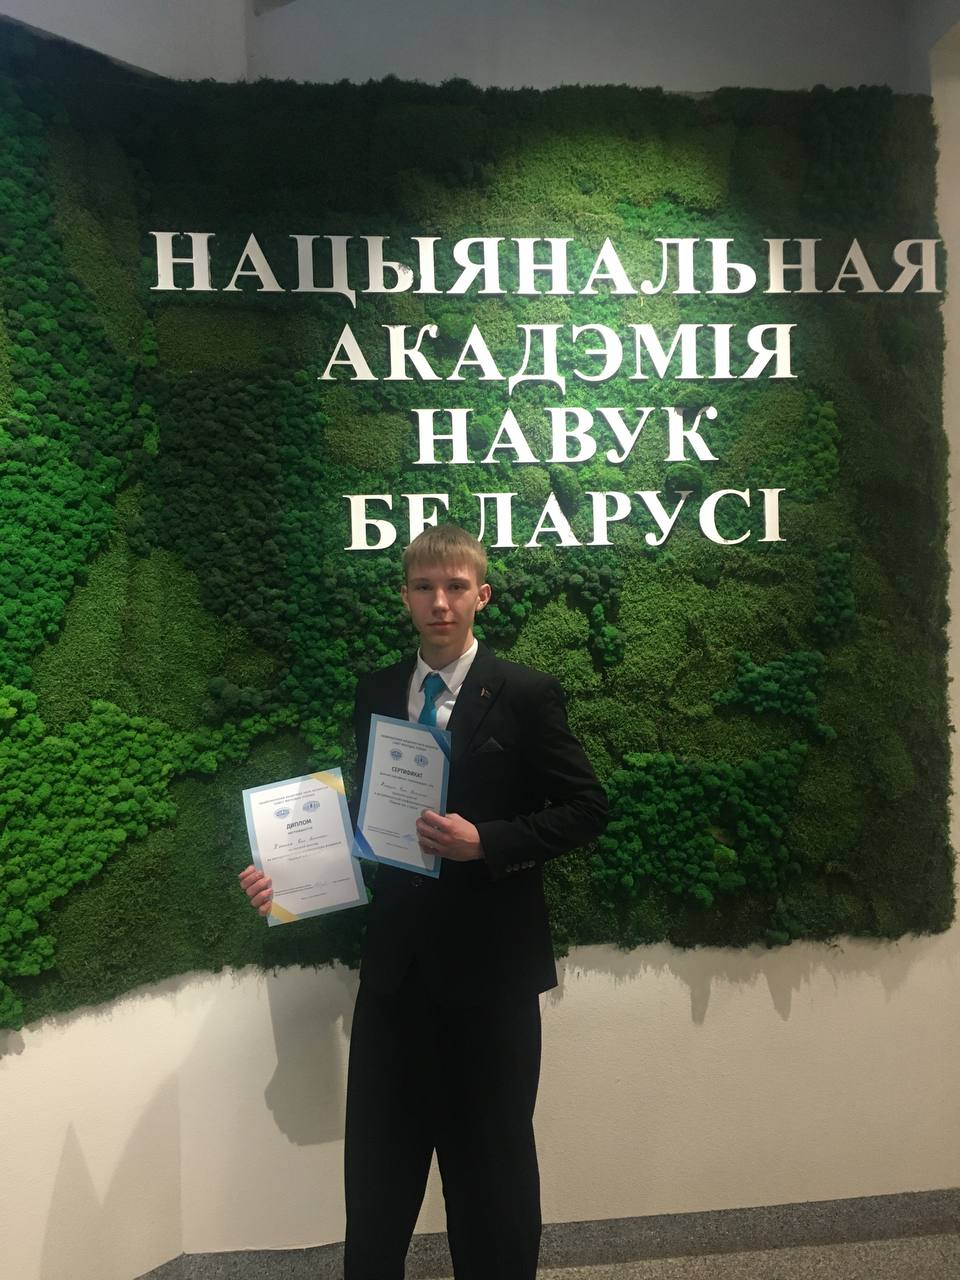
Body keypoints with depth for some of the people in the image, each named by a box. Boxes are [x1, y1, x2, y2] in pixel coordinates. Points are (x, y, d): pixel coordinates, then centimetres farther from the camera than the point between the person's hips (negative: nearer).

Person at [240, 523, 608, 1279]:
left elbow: (586, 809, -9)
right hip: (396, 960, 4)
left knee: (491, 1156, 14)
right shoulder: (375, 694, 5)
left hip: (489, 961, -4)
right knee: (378, 1158, 17)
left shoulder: (526, 695, -8)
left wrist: (485, 842, -21)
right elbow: (363, 811, 10)